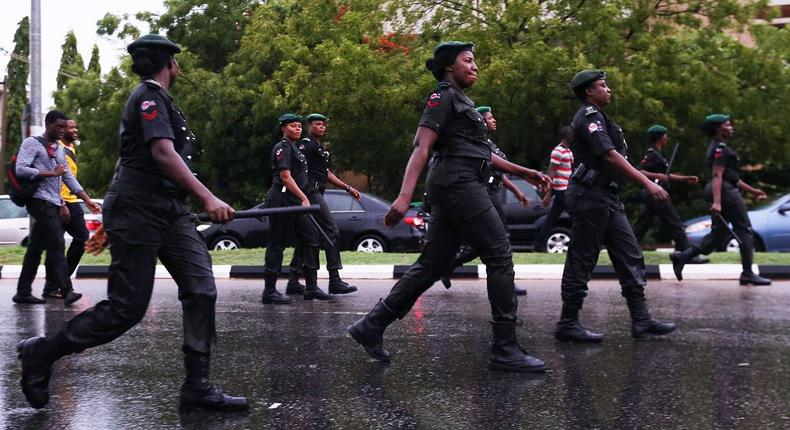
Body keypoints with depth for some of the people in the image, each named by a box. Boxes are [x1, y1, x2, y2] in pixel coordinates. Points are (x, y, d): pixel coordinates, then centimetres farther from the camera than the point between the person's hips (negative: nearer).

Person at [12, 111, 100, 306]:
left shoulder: (59, 149, 21)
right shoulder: (32, 143, -2)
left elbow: (68, 178, 21)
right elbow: (21, 169, -14)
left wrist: (87, 200, 14)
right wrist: (52, 173, -14)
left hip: (53, 204, 8)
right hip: (40, 201, -8)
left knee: (36, 247, 8)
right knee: (57, 244, -16)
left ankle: (23, 292, 11)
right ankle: (66, 290, -20)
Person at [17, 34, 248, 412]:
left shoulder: (154, 98, 23)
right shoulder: (150, 96, -8)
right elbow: (163, 154, -24)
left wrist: (110, 223, 29)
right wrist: (207, 198, -32)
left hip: (169, 213, 9)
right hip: (138, 212, -9)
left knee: (201, 290, -4)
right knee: (126, 308, -7)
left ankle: (197, 387, -2)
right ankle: (41, 353, 10)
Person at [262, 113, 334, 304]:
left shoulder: (293, 148, 20)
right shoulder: (283, 147, -9)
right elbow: (285, 176, -18)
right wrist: (304, 198, -22)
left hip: (294, 203, 10)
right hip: (282, 200, -10)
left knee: (311, 238, 5)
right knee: (277, 244, -5)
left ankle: (311, 288, 8)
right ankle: (269, 292, 0)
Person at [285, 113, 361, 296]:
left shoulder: (321, 148, 24)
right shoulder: (306, 144, -7)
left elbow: (326, 173, 28)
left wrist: (348, 188, 23)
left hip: (316, 194, 10)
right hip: (311, 192, -10)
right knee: (332, 231, -12)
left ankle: (293, 282, 10)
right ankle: (335, 281, -13)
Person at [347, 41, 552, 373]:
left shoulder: (461, 102, 26)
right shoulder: (443, 96, -3)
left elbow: (482, 154, 28)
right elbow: (421, 147, -15)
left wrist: (525, 172, 24)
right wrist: (404, 196, -25)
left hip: (452, 190, 10)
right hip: (459, 183, -10)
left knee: (433, 264, 7)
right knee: (499, 255, -10)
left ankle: (371, 327, 8)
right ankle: (505, 350, -10)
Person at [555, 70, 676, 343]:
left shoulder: (596, 117, 21)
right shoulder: (589, 116, -12)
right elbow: (610, 156, -22)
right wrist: (647, 183, -26)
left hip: (608, 200, 10)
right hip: (591, 197, -10)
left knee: (630, 257, 6)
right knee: (581, 262, -4)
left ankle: (641, 320, 6)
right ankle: (568, 325, 2)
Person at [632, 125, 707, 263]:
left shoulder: (658, 154, 21)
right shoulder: (652, 155, -11)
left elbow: (665, 175, 29)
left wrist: (686, 178, 27)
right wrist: (656, 175, -31)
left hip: (649, 195, 10)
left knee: (640, 226, 7)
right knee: (675, 224, -4)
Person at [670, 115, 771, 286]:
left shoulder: (717, 147, 21)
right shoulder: (721, 148, -11)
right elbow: (717, 176, -22)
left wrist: (752, 190, 27)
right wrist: (717, 202, -31)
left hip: (718, 193, 10)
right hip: (726, 192, -10)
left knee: (718, 233, 9)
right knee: (745, 230, -3)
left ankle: (682, 257, 1)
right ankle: (748, 274, 0)